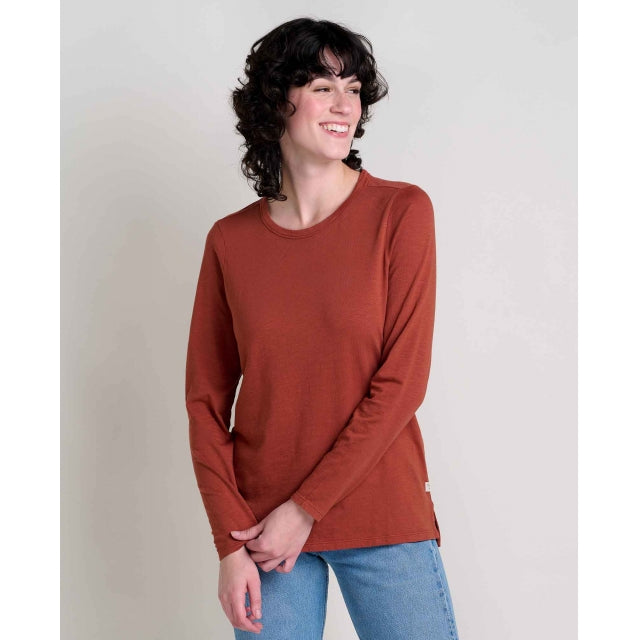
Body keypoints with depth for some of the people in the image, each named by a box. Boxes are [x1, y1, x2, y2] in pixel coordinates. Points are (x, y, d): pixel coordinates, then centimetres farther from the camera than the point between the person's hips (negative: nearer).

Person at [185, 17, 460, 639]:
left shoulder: (401, 211, -5)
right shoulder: (230, 240, 1)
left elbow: (402, 381, -10)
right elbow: (206, 397, 3)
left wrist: (305, 508, -10)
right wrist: (230, 541, -5)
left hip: (383, 518, -1)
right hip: (261, 521, 2)